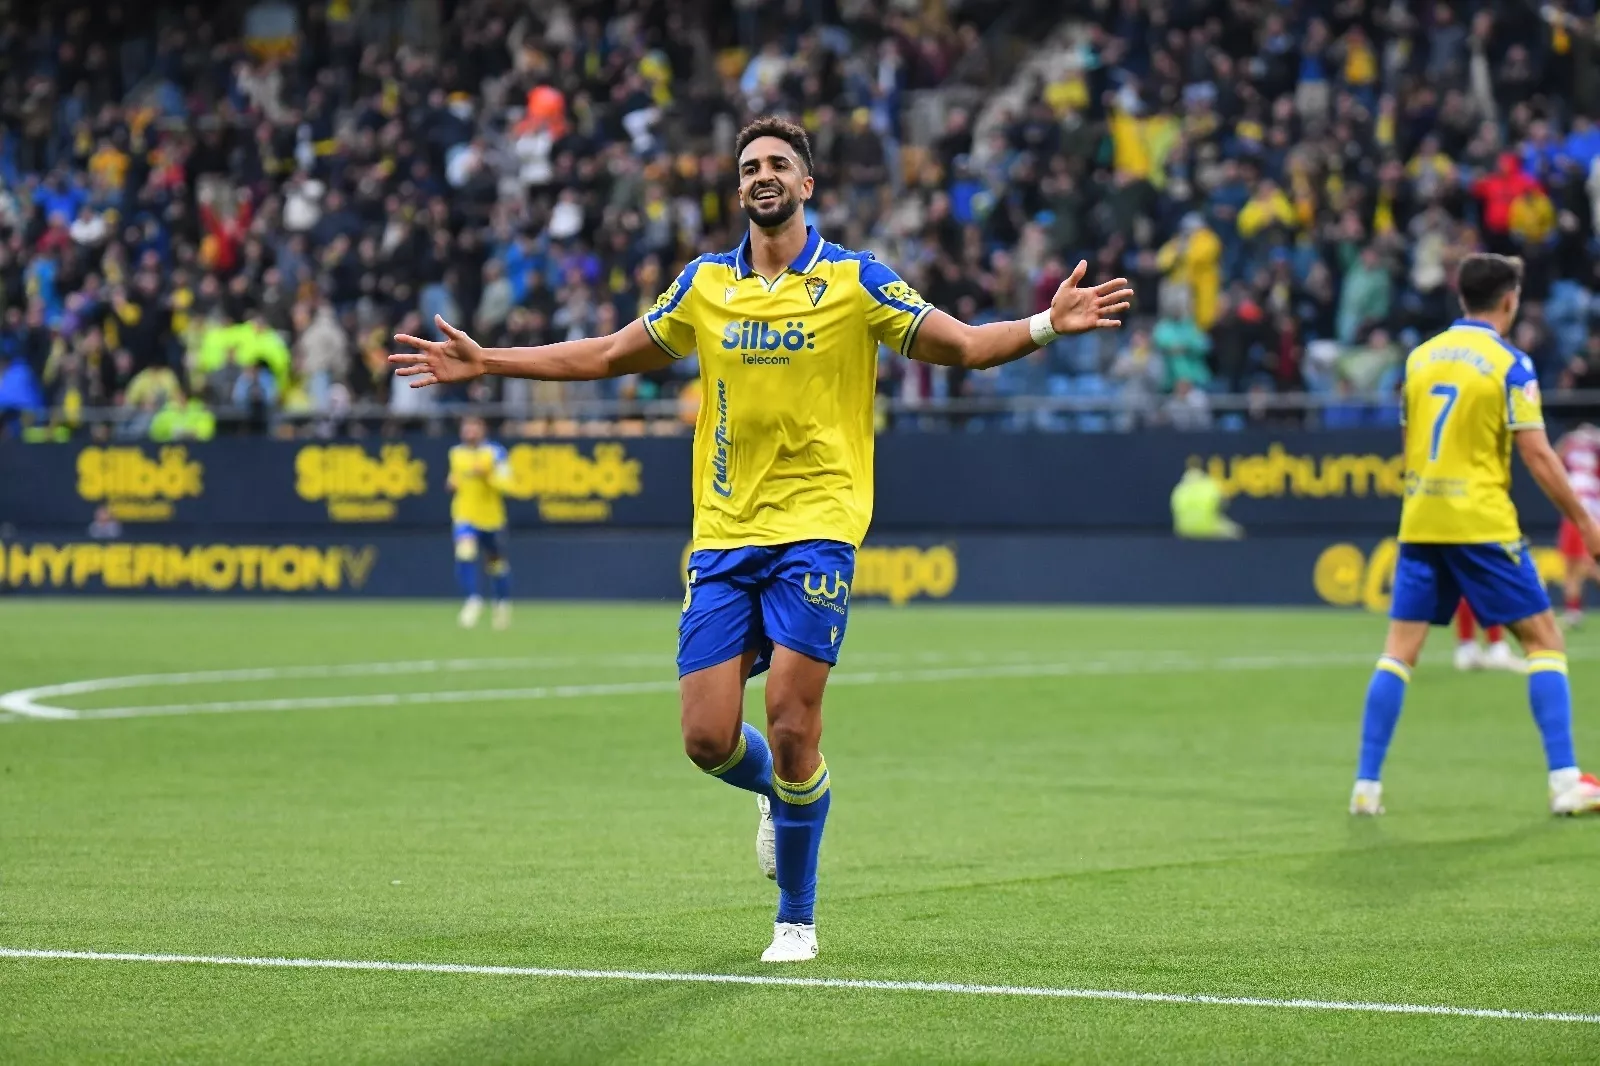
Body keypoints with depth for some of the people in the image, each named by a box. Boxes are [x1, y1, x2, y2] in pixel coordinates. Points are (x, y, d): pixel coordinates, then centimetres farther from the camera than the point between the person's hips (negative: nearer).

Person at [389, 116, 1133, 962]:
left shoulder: (854, 281, 1)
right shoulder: (704, 286, 11)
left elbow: (964, 347, 0)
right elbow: (607, 356, 21)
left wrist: (1048, 324, -18)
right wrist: (483, 363, 18)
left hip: (815, 529, -3)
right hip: (722, 536, 3)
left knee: (790, 727, -11)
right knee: (708, 739, -4)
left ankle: (797, 918, 6)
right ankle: (779, 793, 33)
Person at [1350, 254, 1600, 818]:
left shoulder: (1420, 357, 10)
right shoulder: (1509, 365, -7)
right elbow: (1538, 456, -9)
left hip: (1419, 523, 5)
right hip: (1483, 525, -5)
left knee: (1399, 649, 7)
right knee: (1543, 639, 4)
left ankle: (1366, 785, 2)